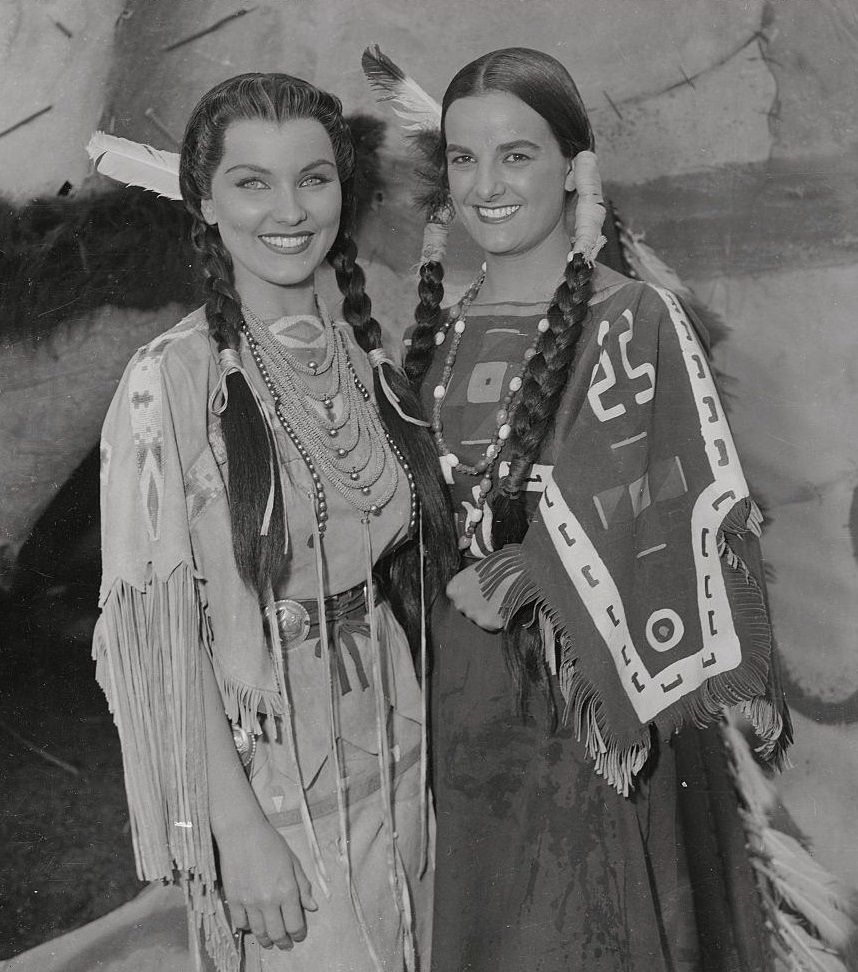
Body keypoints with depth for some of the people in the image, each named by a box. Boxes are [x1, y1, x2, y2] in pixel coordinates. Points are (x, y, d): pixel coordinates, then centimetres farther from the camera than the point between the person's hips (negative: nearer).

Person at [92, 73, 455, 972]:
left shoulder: (364, 358, 2)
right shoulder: (170, 382, -16)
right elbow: (156, 625, -16)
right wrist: (235, 824, -18)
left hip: (388, 738, 6)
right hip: (265, 758, -6)